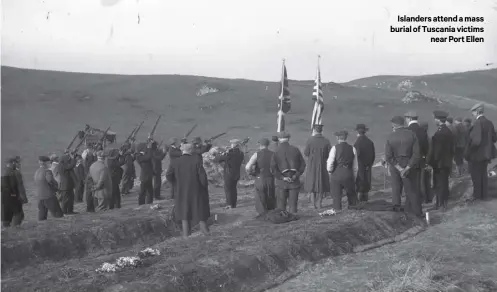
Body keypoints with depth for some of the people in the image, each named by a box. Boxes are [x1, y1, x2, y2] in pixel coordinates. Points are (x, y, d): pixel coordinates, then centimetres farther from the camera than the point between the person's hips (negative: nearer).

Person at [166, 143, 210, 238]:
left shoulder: (175, 162, -7)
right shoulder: (196, 161, -14)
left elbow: (168, 175, -6)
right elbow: (203, 176, -15)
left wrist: (177, 183, 10)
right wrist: (204, 187, 1)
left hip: (182, 191, 2)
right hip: (196, 191, -2)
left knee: (184, 211, 14)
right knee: (200, 210, 16)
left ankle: (186, 233, 14)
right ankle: (204, 230, 19)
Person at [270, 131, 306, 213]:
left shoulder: (276, 152, -6)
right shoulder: (295, 150, 0)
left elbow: (273, 169, -13)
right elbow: (302, 165, -2)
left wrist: (283, 178, -11)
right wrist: (296, 176, -6)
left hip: (281, 183, -1)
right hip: (294, 182, 1)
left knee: (281, 205, 7)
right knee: (293, 204, 7)